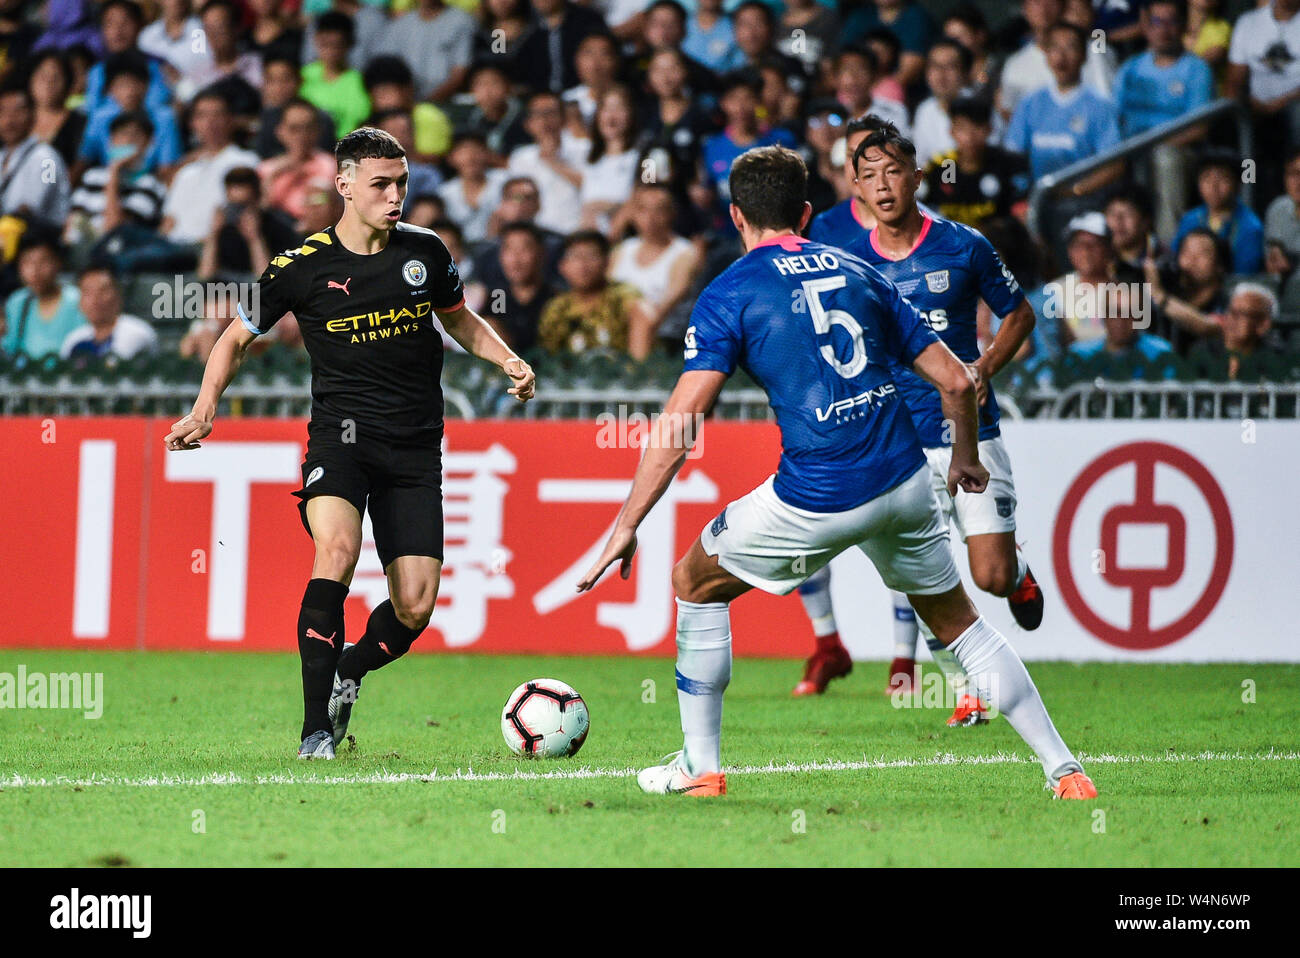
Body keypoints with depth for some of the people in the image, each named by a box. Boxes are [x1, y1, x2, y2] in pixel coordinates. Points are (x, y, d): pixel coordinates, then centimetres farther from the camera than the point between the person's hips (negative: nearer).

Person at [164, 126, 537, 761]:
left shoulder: (424, 251, 5)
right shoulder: (303, 267, -4)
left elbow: (460, 319, 24)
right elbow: (237, 338, 8)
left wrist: (507, 359, 6)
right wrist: (205, 408, -7)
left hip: (415, 447, 3)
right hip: (341, 434, -3)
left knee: (414, 610, -6)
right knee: (337, 550, -31)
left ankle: (345, 675, 28)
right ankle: (317, 727, -26)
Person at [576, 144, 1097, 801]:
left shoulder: (728, 295, 0)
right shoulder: (857, 272, 15)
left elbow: (680, 426, -8)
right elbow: (956, 380, 14)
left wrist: (626, 527, -4)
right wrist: (966, 458, 33)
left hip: (818, 499, -4)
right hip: (904, 481, 4)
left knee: (696, 582, 19)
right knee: (958, 622, 22)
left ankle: (699, 766, 20)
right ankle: (1065, 772, 15)